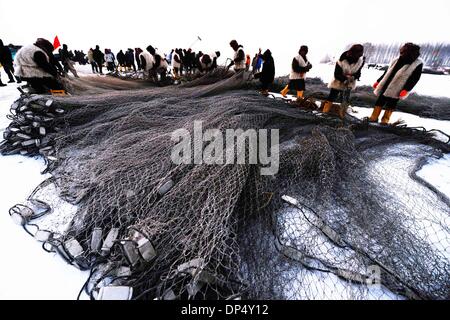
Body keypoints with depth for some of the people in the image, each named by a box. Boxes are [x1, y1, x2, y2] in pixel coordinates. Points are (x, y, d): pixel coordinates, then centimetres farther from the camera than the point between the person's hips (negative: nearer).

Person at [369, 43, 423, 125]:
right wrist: (378, 81, 14)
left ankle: (385, 120, 9)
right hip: (386, 86, 5)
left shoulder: (418, 64, -7)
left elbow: (414, 78, -11)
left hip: (397, 90, -5)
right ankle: (374, 117, 10)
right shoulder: (398, 60, 6)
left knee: (391, 104, 0)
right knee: (380, 101, 4)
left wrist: (406, 89, -21)